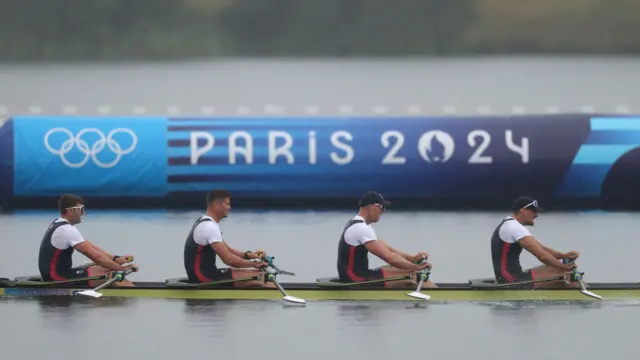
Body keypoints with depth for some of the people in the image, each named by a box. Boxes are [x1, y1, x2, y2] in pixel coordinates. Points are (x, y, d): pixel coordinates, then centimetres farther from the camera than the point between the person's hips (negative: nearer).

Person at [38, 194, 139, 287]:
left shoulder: (57, 225, 13)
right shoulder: (67, 230, -19)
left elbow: (91, 247, 14)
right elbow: (96, 256, -18)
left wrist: (116, 259, 6)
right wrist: (122, 268, -10)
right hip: (58, 279, -10)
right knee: (110, 275, -12)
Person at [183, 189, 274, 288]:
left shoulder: (204, 223, 15)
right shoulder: (209, 227, -19)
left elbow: (226, 250, 20)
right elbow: (228, 259, -20)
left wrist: (248, 255, 3)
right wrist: (253, 264, -8)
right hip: (205, 277, -11)